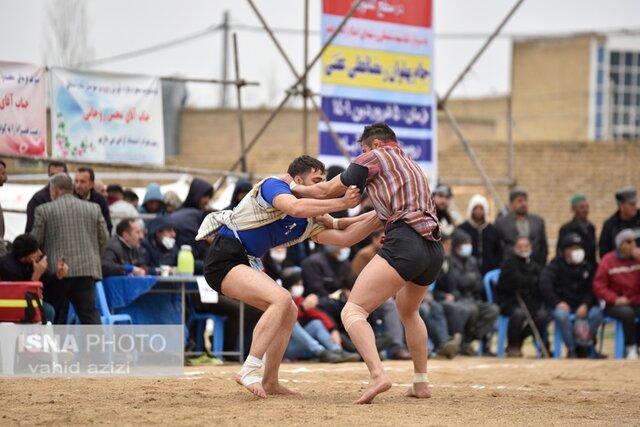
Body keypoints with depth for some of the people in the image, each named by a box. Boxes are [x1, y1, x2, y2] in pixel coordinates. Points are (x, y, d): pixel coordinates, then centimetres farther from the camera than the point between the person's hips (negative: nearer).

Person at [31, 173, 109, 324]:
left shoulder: (44, 210, 0)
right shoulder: (94, 208, 8)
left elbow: (35, 241, 2)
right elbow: (103, 238, 10)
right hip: (86, 270, 2)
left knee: (55, 317, 8)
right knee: (90, 314, -1)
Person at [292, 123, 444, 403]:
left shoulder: (376, 156, 9)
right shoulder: (413, 166, 32)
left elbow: (327, 190, 11)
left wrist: (294, 189, 28)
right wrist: (337, 222, 47)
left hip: (405, 242, -9)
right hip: (434, 250, 9)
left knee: (353, 311, -14)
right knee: (408, 311, 33)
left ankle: (377, 374, -36)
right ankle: (421, 383, 31)